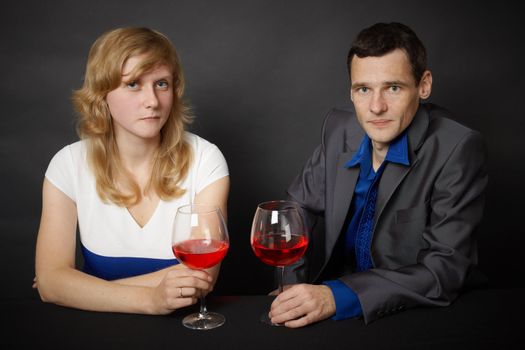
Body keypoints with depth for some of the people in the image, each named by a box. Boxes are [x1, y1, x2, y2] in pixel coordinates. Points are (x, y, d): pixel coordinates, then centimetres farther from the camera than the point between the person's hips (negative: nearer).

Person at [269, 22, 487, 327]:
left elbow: (446, 268, -21)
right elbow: (301, 208, 7)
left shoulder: (459, 150, -17)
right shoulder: (339, 128, -3)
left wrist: (338, 296, -30)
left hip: (416, 318, -3)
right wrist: (291, 289, -8)